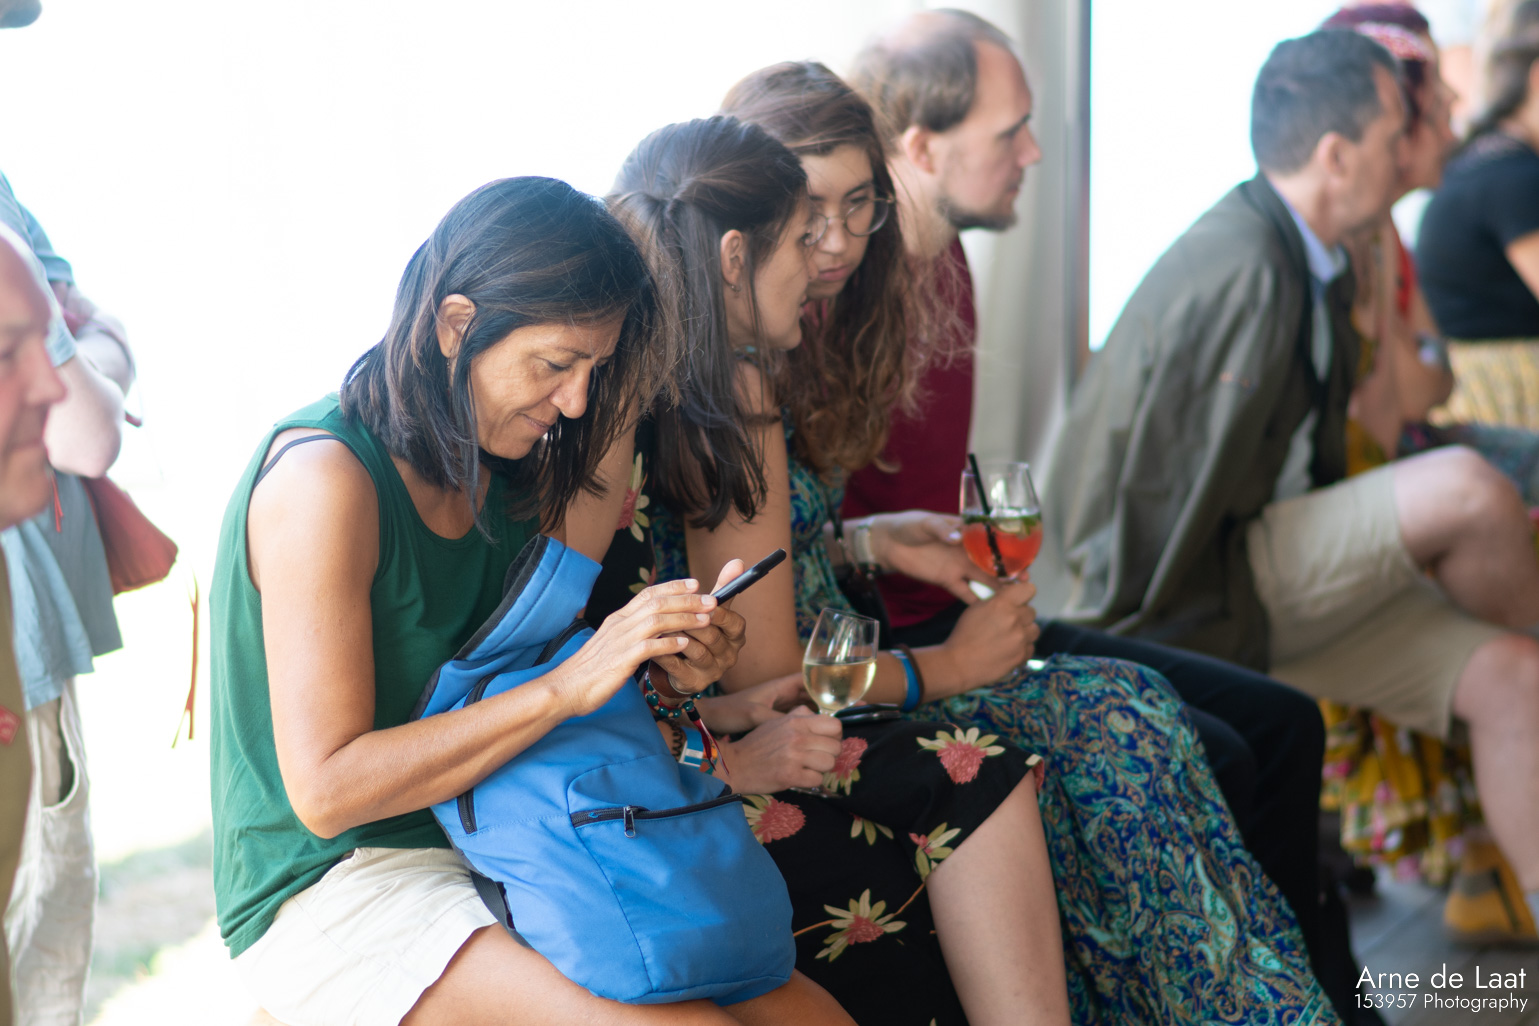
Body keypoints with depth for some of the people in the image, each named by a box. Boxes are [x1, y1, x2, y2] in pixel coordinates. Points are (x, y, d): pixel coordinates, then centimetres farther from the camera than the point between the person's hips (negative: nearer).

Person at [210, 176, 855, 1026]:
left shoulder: (504, 468, 7)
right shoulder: (324, 477, -17)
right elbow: (325, 788, -21)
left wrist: (662, 664, -6)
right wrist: (569, 684, -24)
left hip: (497, 850, 8)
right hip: (330, 890, -7)